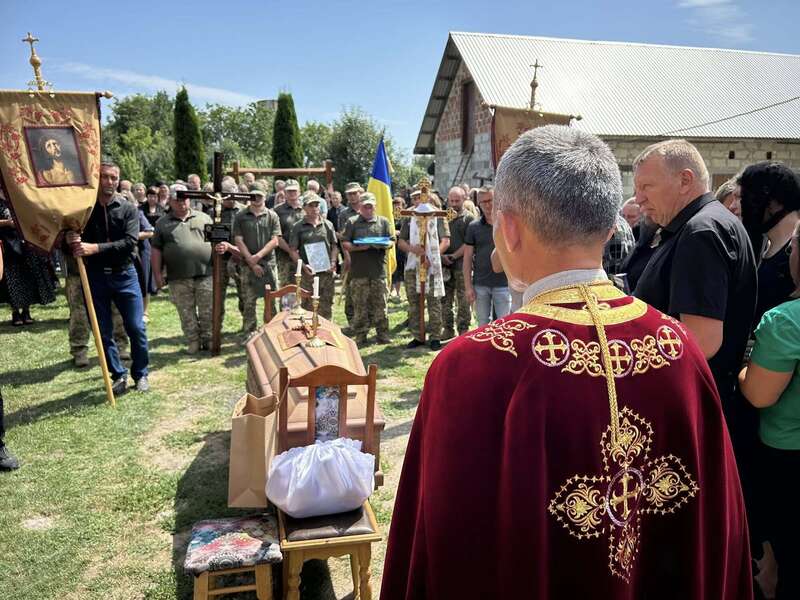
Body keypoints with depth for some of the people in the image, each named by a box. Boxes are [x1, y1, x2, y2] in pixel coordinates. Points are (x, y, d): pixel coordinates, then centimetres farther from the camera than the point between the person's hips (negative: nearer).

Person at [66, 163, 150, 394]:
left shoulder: (128, 210, 1)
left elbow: (130, 242, -12)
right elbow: (75, 242, 7)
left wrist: (96, 248, -21)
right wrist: (72, 242, -17)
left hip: (124, 274, -1)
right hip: (95, 277, 1)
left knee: (136, 328, 1)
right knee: (104, 331, 7)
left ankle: (140, 374, 17)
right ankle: (118, 375, 20)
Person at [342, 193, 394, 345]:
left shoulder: (383, 221, 13)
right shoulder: (352, 222, 8)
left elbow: (392, 240, 11)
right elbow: (345, 243, 2)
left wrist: (384, 245, -10)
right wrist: (358, 247, -15)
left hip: (379, 270, 1)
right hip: (358, 271, -1)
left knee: (380, 304, 4)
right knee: (360, 305, 2)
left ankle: (382, 334, 12)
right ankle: (360, 336, 10)